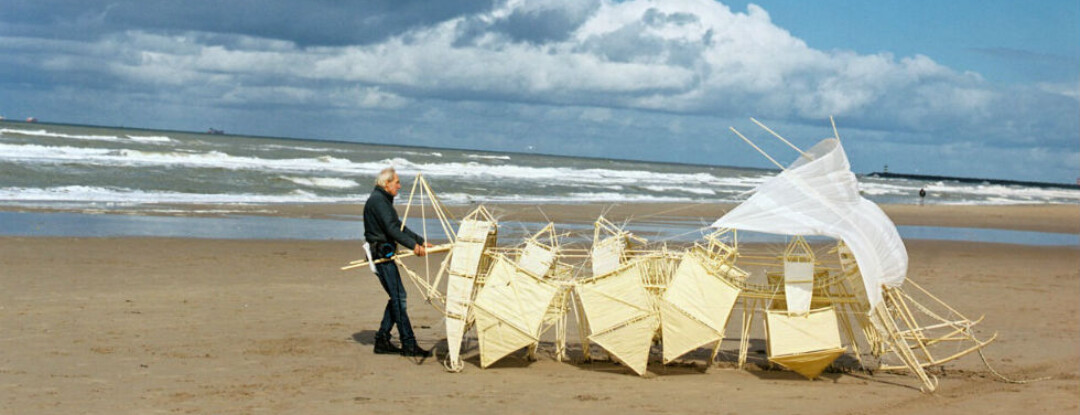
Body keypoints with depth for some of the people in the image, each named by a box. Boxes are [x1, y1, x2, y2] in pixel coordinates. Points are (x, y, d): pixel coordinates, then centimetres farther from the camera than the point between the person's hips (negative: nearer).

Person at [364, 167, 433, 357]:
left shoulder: (383, 200, 20)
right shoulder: (377, 200, -13)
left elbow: (399, 227, 25)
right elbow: (391, 229, -23)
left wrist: (421, 241, 24)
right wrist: (413, 245, -27)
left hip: (384, 254, 11)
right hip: (381, 254, -11)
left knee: (397, 297, 11)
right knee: (398, 297, -11)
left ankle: (382, 341, 14)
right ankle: (408, 344, -10)